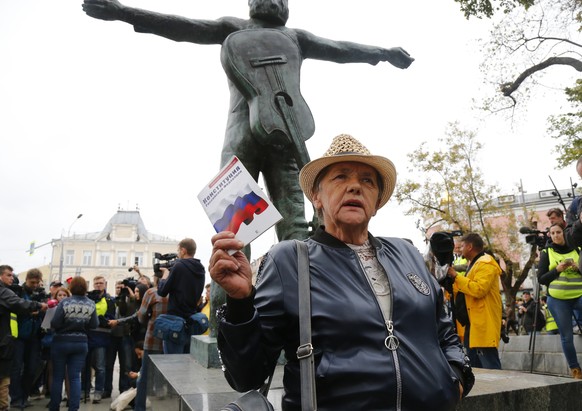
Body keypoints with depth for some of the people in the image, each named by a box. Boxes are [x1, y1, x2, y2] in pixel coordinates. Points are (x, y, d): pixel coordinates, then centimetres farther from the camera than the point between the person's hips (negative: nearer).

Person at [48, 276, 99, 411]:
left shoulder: (65, 302, -14)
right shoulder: (91, 304, -5)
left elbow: (54, 324, -16)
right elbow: (94, 325, -2)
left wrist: (64, 324, 5)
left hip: (61, 342, -2)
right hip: (81, 343, 2)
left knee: (58, 376, 11)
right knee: (75, 377, 6)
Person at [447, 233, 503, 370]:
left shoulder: (486, 264, -12)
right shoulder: (474, 264, 21)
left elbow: (478, 289, -25)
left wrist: (456, 276, -18)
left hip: (484, 322, -11)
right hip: (474, 322, 11)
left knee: (489, 365, -8)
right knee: (474, 365, 15)